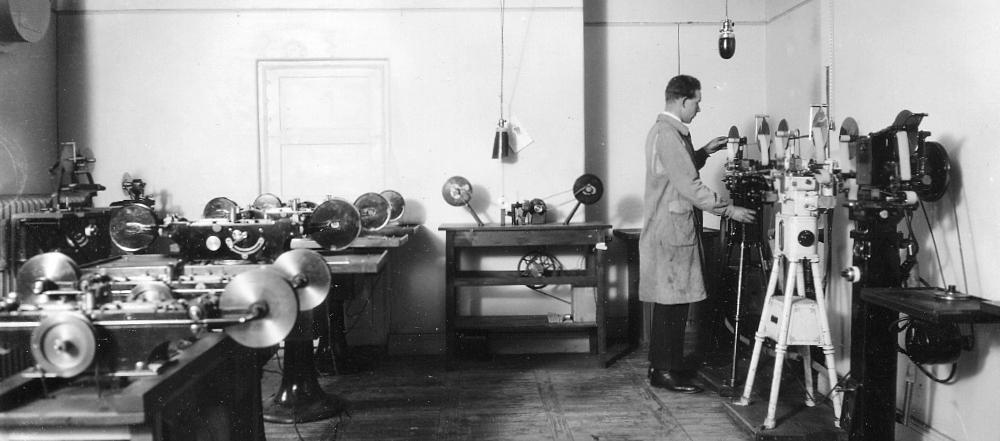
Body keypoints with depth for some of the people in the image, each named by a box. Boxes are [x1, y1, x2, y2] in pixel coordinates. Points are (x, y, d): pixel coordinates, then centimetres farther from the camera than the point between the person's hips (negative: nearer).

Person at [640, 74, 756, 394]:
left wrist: (703, 153, 17)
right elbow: (690, 186, -21)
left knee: (673, 301, 13)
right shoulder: (667, 134, -17)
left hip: (673, 230, 10)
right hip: (671, 232, -10)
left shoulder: (668, 131, 16)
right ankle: (664, 372, 2)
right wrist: (728, 210, -16)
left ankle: (665, 365, 21)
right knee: (671, 302, -5)